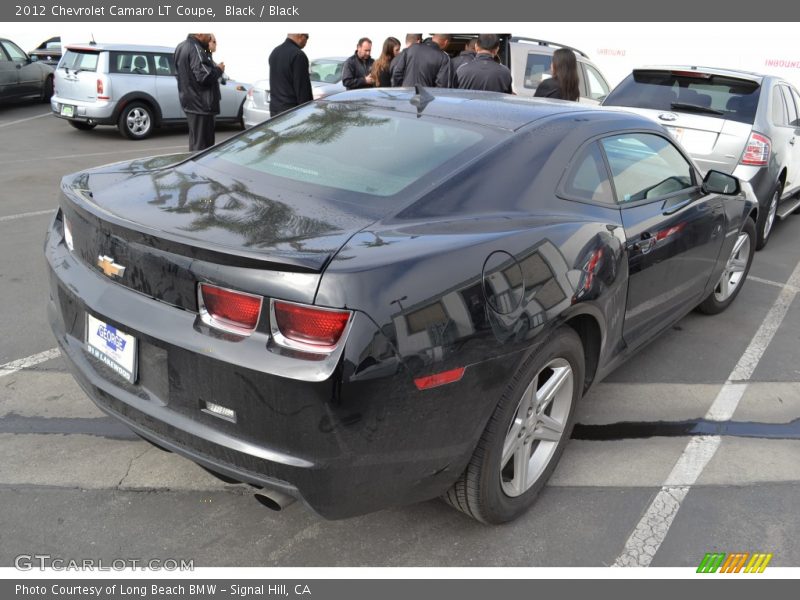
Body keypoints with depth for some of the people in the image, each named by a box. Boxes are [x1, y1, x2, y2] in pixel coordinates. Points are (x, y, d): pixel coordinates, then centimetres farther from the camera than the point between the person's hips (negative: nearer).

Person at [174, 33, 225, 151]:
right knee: (202, 146, -7)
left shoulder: (181, 47, 14)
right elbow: (205, 76, -26)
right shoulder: (195, 49, -17)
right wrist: (219, 70, -6)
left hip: (189, 102, 10)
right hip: (200, 104, -10)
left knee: (195, 142, 19)